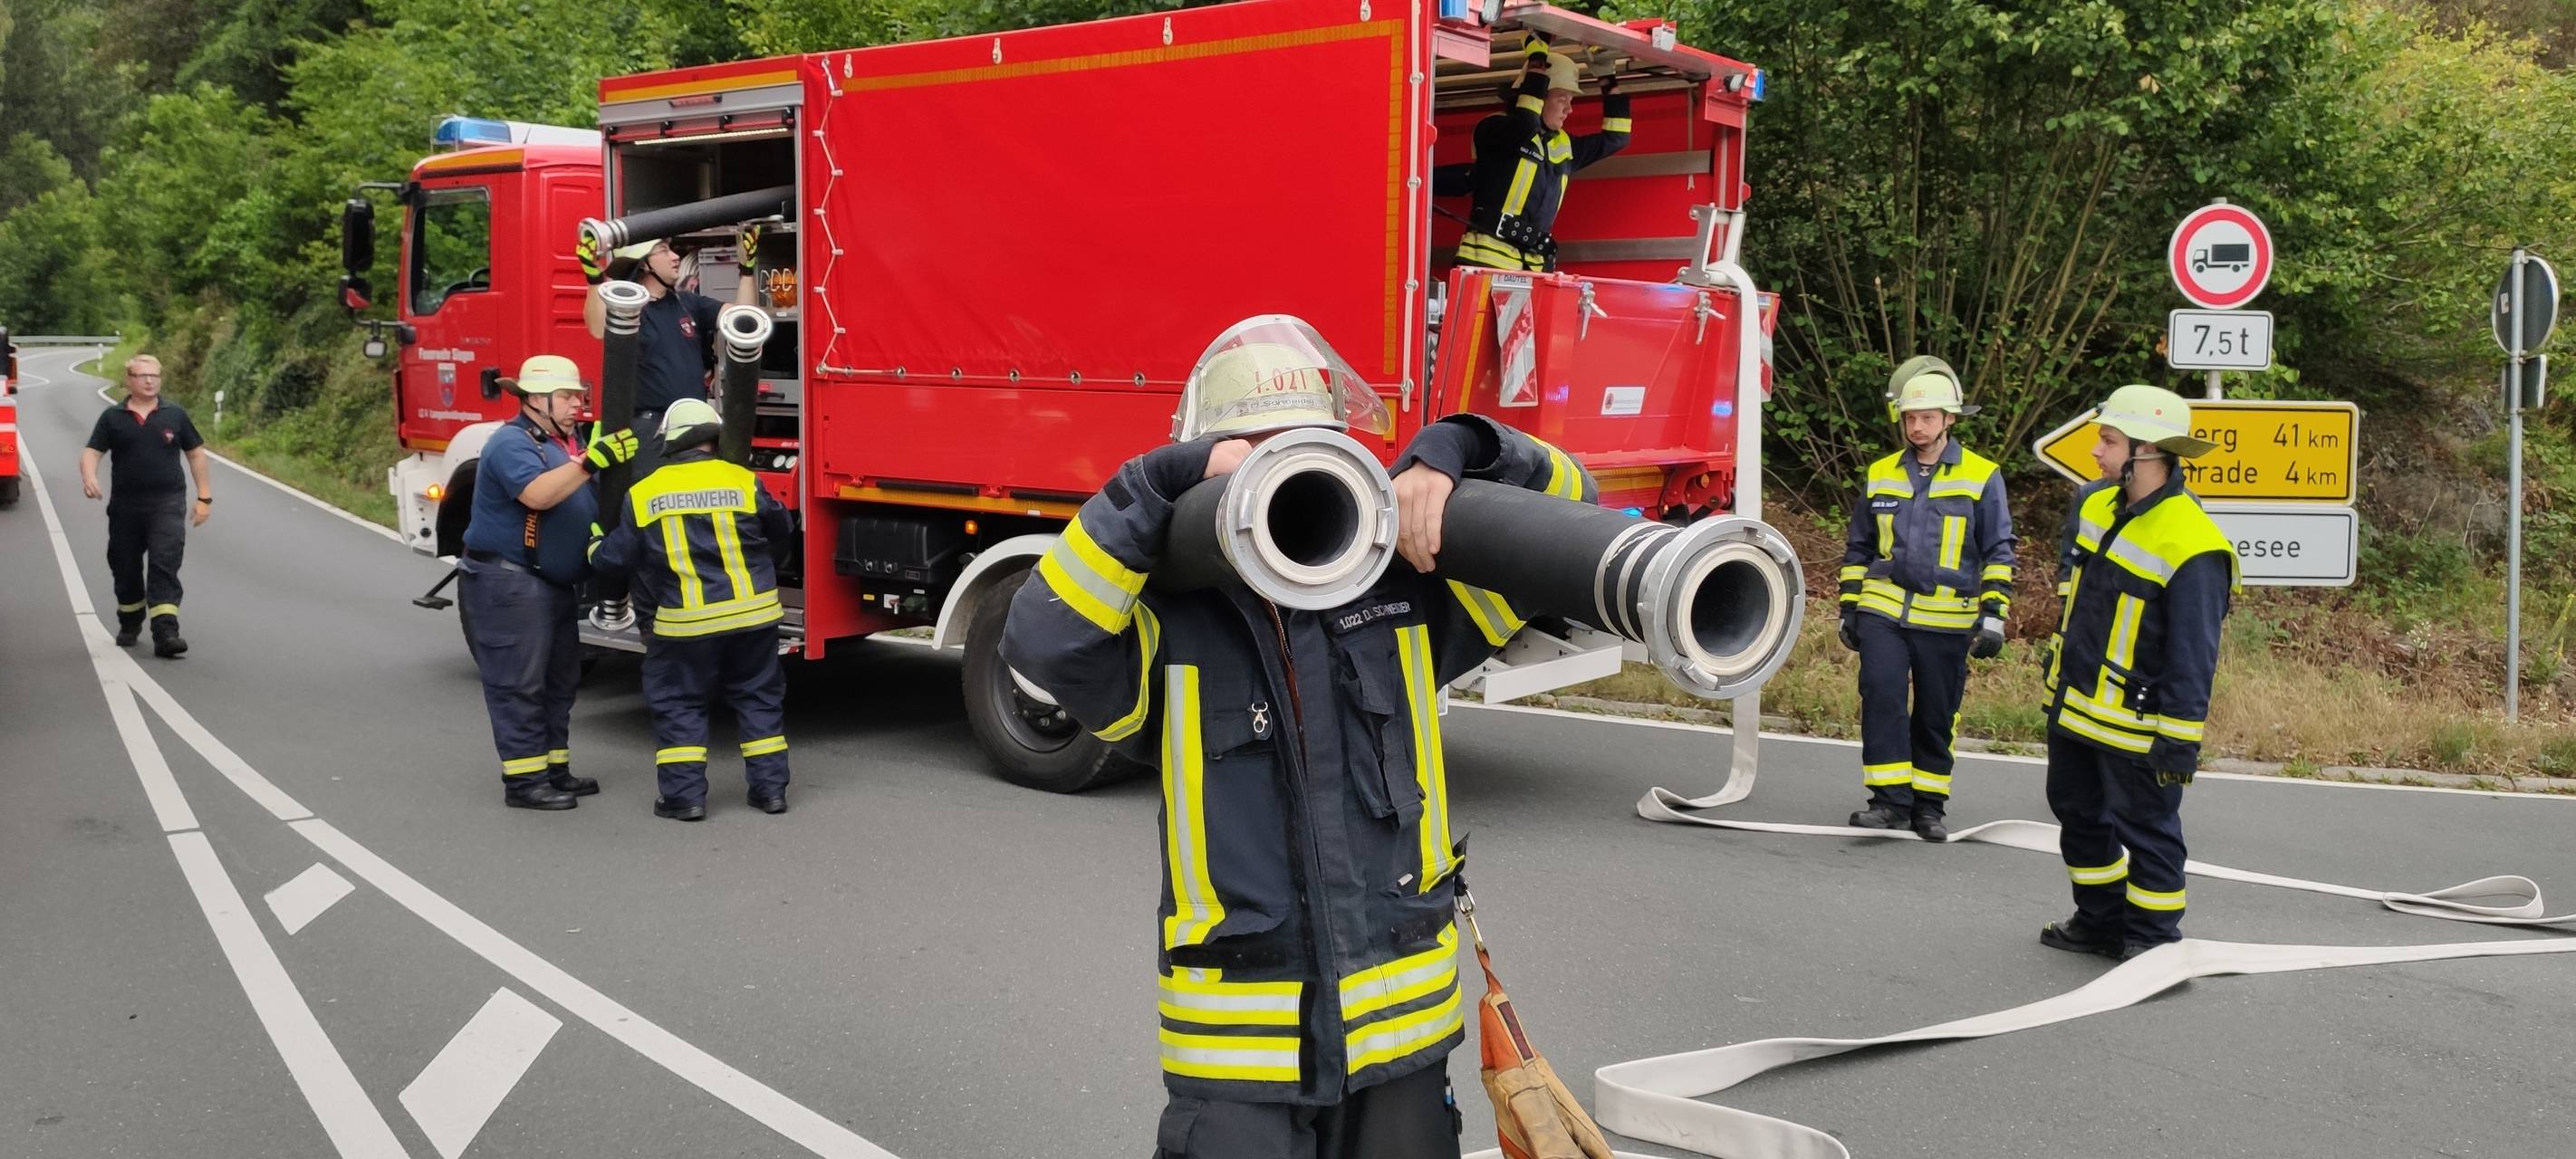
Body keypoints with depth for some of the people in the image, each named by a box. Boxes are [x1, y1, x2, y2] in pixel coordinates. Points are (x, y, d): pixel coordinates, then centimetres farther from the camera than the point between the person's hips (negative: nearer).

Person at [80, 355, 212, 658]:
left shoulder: (175, 415, 6)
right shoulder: (112, 417, 6)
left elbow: (196, 454, 10)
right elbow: (92, 452, 0)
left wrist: (204, 497, 6)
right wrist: (89, 477, -22)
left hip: (167, 504, -2)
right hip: (125, 505, 2)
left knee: (165, 565, -14)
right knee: (125, 568, 13)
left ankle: (165, 633, -21)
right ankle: (130, 625, 34)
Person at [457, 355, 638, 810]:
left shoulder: (567, 442, 15)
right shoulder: (512, 443, -15)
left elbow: (590, 500, 21)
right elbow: (537, 494, -32)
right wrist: (591, 461, -40)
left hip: (555, 585, 10)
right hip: (507, 583, -10)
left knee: (560, 680, 15)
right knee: (519, 683, -7)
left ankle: (555, 770, 23)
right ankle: (524, 780, -4)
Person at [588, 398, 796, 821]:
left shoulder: (643, 494, -2)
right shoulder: (742, 482, -2)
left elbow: (618, 557, 5)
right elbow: (781, 535, 12)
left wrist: (596, 550, 30)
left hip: (686, 622, -1)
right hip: (753, 612, 1)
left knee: (678, 703, 12)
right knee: (758, 696, 14)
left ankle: (684, 794, 9)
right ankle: (770, 787, 16)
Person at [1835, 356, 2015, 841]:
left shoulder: (1981, 478, 0)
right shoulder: (1879, 476, 8)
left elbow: (1999, 552, 2)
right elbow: (1858, 549, 17)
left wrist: (1993, 614, -6)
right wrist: (1849, 607, 13)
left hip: (1947, 621, -1)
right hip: (1882, 612, 2)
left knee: (1937, 716, 6)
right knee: (1881, 698, -13)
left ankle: (1929, 803, 19)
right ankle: (1890, 798, -6)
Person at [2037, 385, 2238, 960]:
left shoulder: (2192, 546, -24)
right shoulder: (2094, 505, 3)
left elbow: (2194, 653, -22)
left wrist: (2180, 738, -21)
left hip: (2135, 726, -9)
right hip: (2073, 708, 9)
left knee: (2145, 829, 4)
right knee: (2078, 814, 21)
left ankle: (2153, 941, 19)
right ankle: (2100, 922, 37)